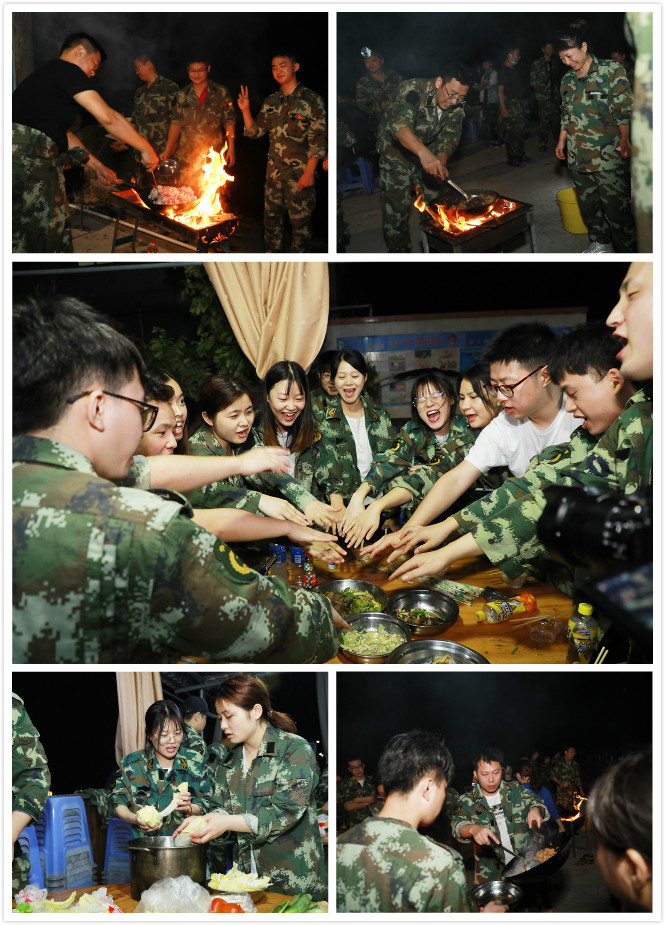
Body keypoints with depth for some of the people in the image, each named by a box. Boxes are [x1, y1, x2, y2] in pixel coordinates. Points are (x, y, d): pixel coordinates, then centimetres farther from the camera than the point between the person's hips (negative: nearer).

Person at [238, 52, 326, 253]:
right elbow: (255, 131, 13)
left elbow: (318, 140, -10)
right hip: (273, 172, 6)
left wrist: (309, 172, -16)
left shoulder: (311, 100, -6)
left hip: (299, 175, -6)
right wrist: (245, 110, -3)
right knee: (271, 217, 14)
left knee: (300, 221, 1)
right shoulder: (270, 102, 11)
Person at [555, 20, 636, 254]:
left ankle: (628, 251, 1)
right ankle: (601, 243, 27)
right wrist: (561, 142, 18)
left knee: (616, 204, -7)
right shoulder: (567, 79, 12)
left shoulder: (611, 71, -5)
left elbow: (624, 109, -8)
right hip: (578, 154, 6)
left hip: (607, 154, -6)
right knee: (587, 201, 12)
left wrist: (624, 140, -16)